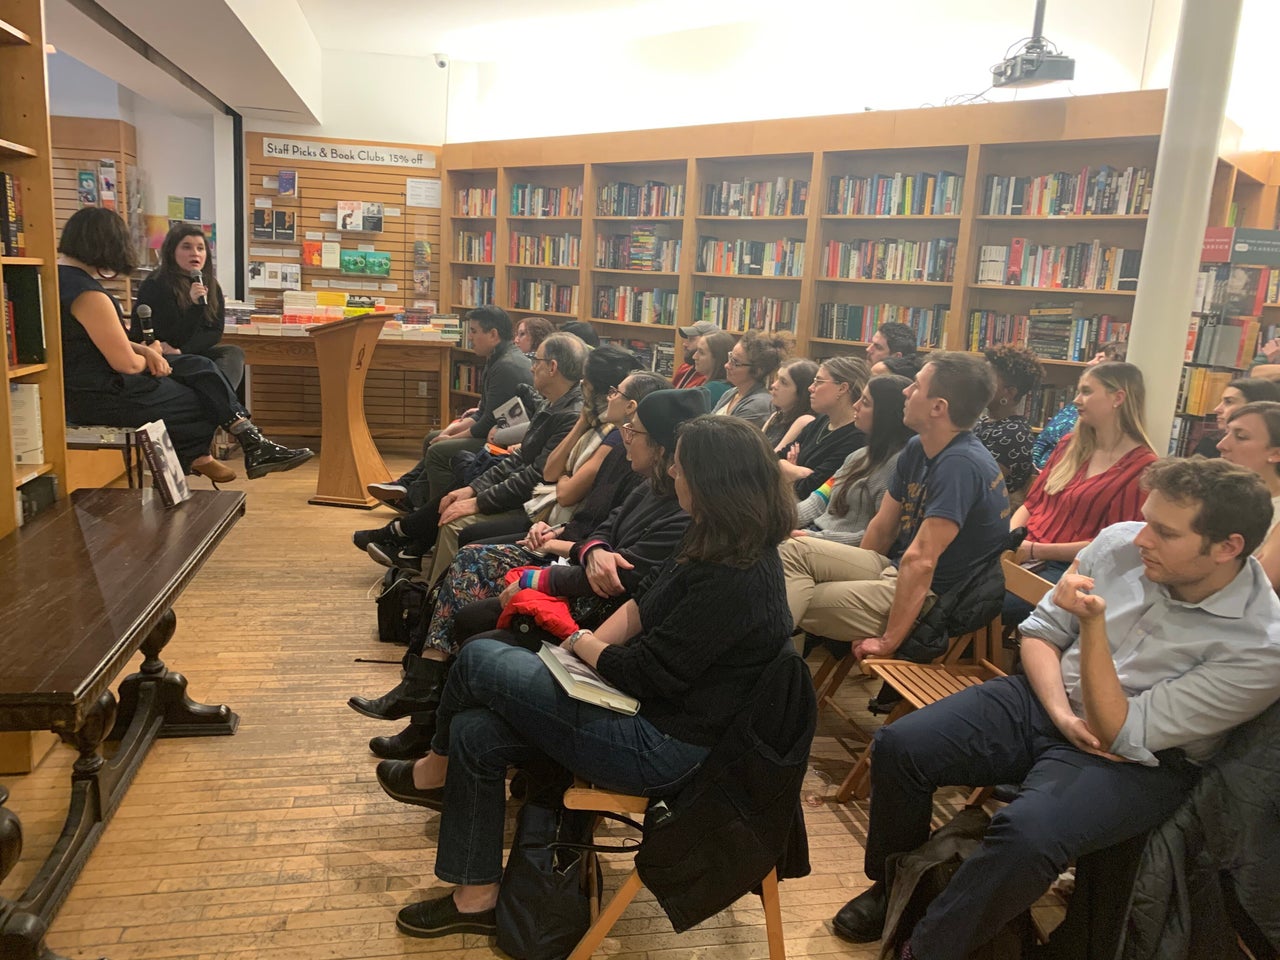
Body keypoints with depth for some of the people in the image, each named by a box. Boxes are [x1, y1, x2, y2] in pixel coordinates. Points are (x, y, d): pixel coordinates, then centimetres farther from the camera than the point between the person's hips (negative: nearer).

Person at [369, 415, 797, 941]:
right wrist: (591, 644, -2)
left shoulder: (737, 579, -27)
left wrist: (586, 645, -5)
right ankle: (476, 897, 17)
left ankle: (435, 771, 25)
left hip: (662, 747, -9)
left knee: (478, 658, -7)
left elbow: (646, 673, -23)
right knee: (476, 732, 2)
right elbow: (643, 606, 12)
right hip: (646, 711, 9)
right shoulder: (715, 542, 3)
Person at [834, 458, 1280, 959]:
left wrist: (1093, 623, -31)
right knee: (898, 746, -14)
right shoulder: (1120, 543, -8)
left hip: (1139, 762, -4)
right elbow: (1039, 631, 5)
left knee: (1026, 834, -34)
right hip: (1043, 700, 5)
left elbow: (1120, 738, -20)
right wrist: (1062, 713, -13)